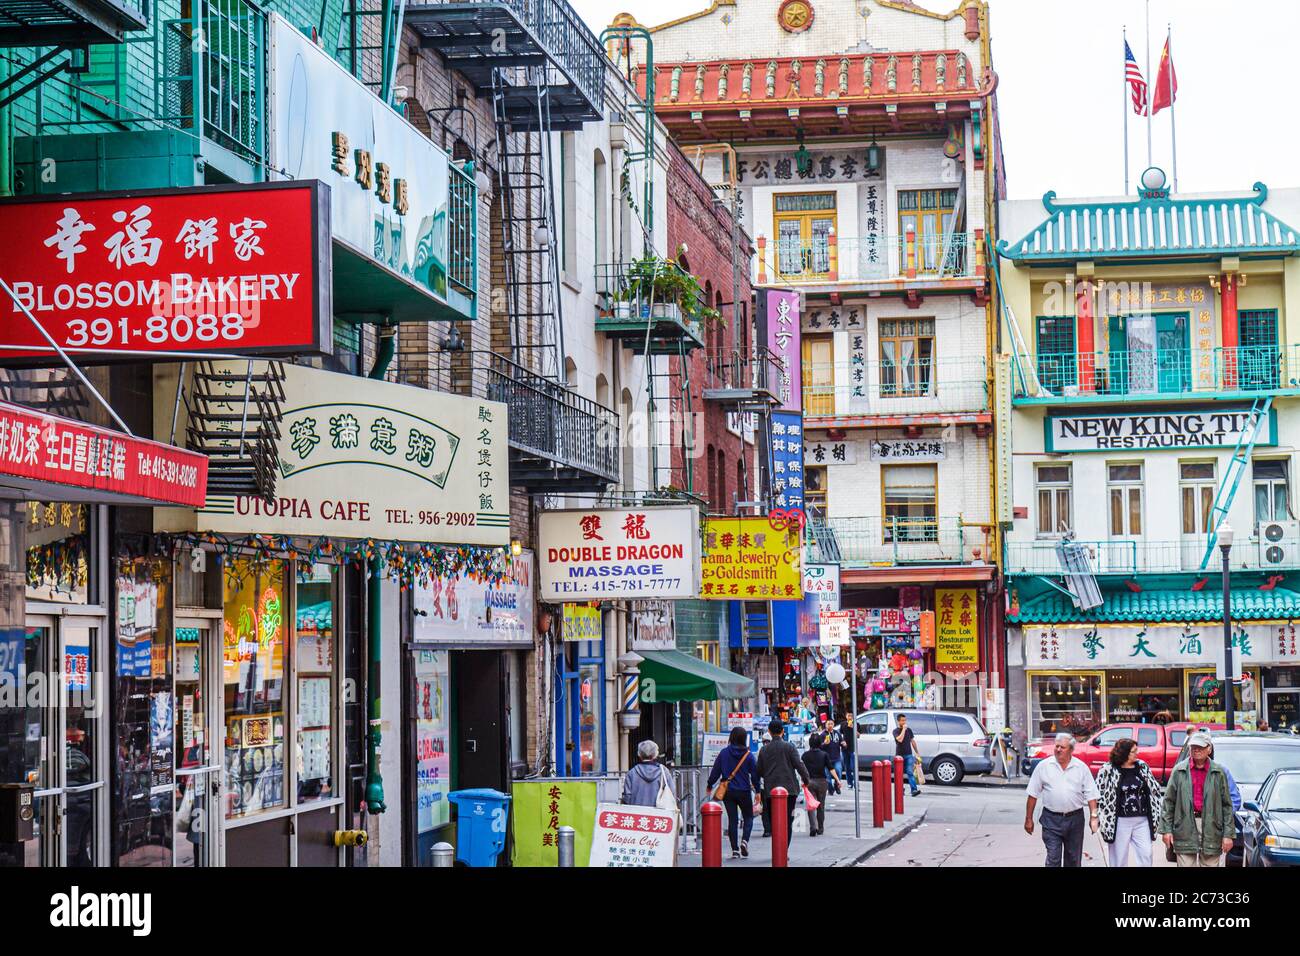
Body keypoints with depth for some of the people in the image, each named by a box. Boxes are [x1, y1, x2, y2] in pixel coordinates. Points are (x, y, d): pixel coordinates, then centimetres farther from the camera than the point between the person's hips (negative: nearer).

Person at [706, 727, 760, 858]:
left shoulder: (724, 753, -4)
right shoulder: (748, 755, -6)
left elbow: (715, 771, 1)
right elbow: (754, 774, -2)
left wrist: (709, 785, 15)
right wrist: (757, 791, 9)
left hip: (728, 792, 1)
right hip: (744, 791, -1)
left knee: (732, 819, 6)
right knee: (748, 817, 14)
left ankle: (735, 849, 2)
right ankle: (744, 840, -10)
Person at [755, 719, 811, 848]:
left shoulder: (764, 750, 5)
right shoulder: (789, 747, -3)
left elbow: (759, 771, 10)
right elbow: (799, 765, -8)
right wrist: (806, 778, 7)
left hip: (770, 791, 2)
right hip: (789, 789, -2)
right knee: (787, 822, 3)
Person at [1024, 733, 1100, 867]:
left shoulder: (1081, 767, 2)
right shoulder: (1043, 766, 0)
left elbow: (1091, 795, 3)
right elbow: (1033, 794, 3)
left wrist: (1093, 816, -7)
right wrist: (1029, 819, 2)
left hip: (1075, 819, 2)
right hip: (1051, 819, -2)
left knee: (1074, 860, 11)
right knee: (1053, 859, -7)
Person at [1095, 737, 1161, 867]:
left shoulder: (1142, 766, 6)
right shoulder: (1108, 770, -7)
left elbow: (1155, 789, 14)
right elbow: (1098, 793, -1)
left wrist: (1155, 814, 9)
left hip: (1142, 820, 3)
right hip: (1120, 821, -3)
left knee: (1146, 855, -2)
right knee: (1119, 858, 4)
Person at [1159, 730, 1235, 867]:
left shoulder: (1218, 772, 6)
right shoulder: (1179, 770, 6)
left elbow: (1227, 805, 5)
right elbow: (1168, 802, 7)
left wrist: (1228, 834, -1)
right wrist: (1166, 829, 0)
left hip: (1211, 828, 0)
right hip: (1185, 829, 0)